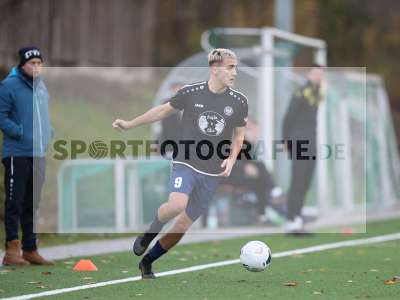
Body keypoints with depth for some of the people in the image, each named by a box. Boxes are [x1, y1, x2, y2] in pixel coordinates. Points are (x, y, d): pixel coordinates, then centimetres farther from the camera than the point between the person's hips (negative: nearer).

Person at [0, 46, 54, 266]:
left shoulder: (41, 86, 15)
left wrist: (48, 132, 9)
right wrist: (20, 132, -19)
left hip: (39, 154, 7)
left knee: (32, 205, 12)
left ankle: (30, 249, 18)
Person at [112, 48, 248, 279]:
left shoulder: (239, 102, -2)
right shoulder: (190, 93, -6)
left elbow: (239, 134, 14)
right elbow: (164, 110, 10)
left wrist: (231, 160, -3)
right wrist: (130, 124, 13)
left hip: (213, 173, 2)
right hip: (186, 163, -2)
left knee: (184, 224, 4)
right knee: (177, 205, -30)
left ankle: (147, 262, 25)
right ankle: (151, 232, 2)